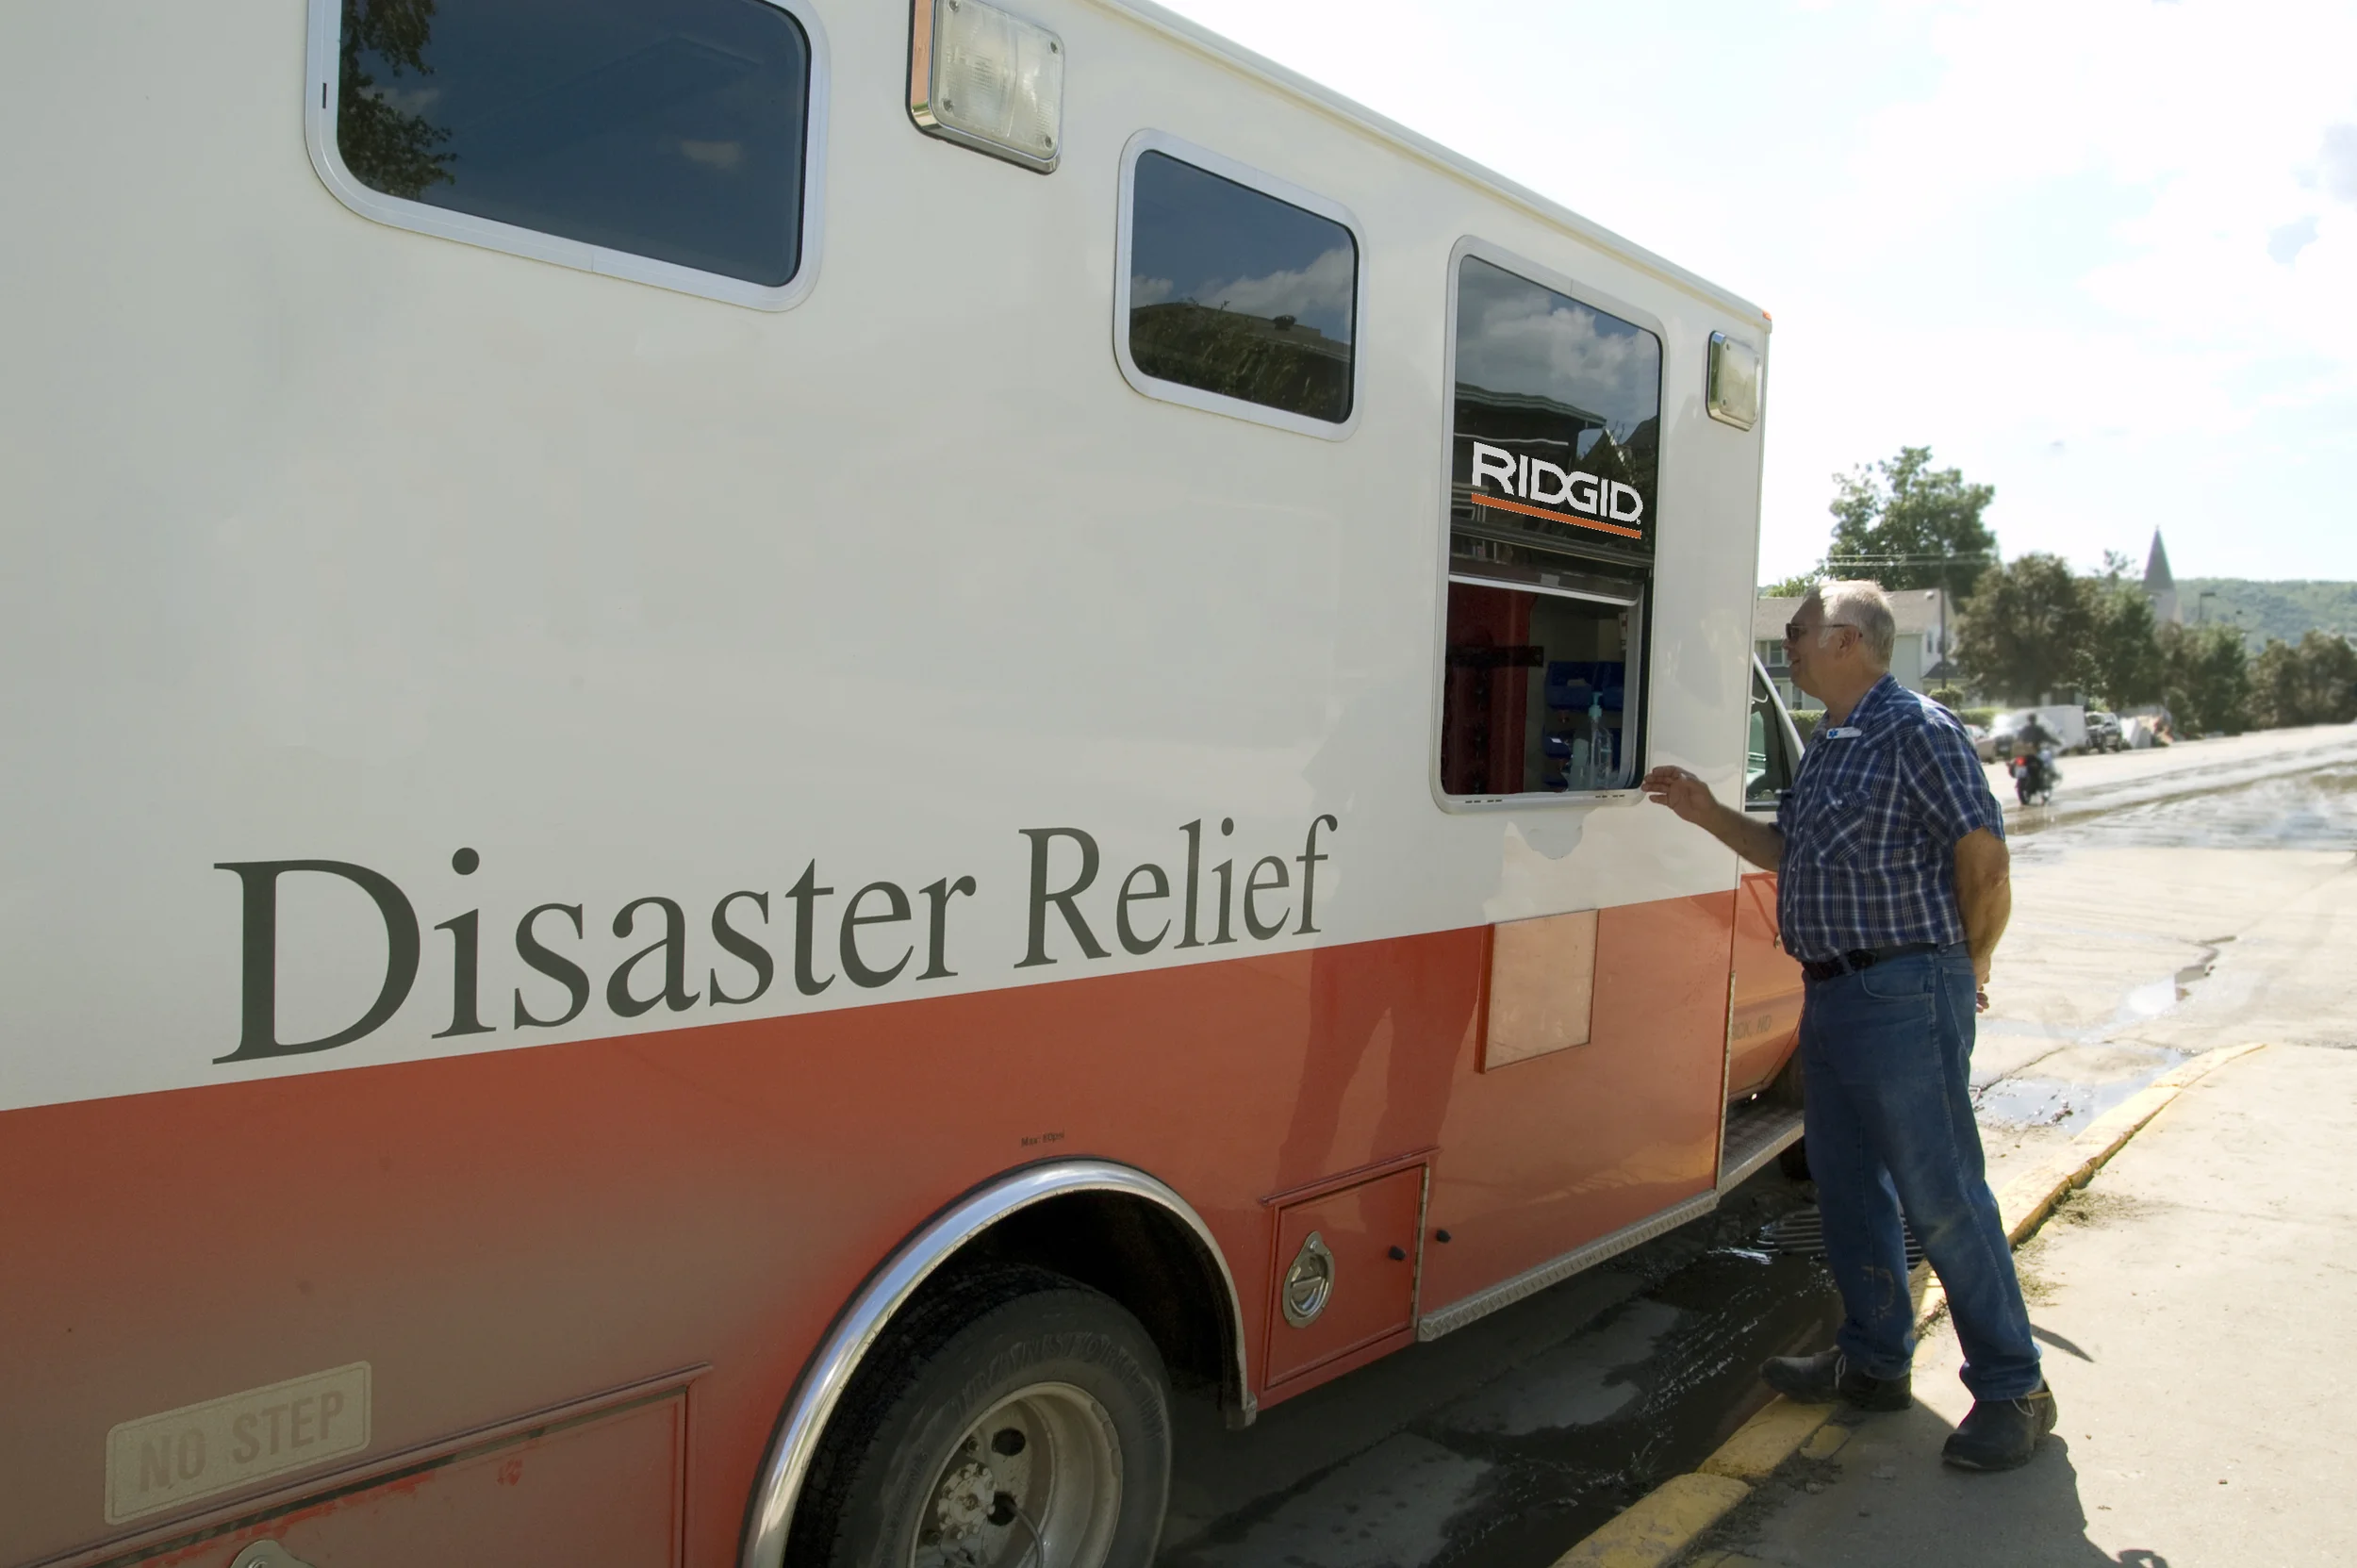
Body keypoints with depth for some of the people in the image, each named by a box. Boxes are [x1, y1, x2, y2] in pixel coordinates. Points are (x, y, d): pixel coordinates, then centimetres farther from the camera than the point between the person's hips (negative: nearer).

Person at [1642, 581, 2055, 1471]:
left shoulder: (1918, 733, -13)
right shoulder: (1826, 747, 15)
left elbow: (1986, 863, -13)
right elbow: (1788, 853, 24)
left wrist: (1967, 970, -2)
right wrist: (1707, 813, 15)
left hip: (1904, 996, -9)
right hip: (1831, 996, 9)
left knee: (1940, 1196, -2)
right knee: (1846, 1186, 16)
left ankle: (2012, 1389, 13)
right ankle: (1874, 1362, 30)